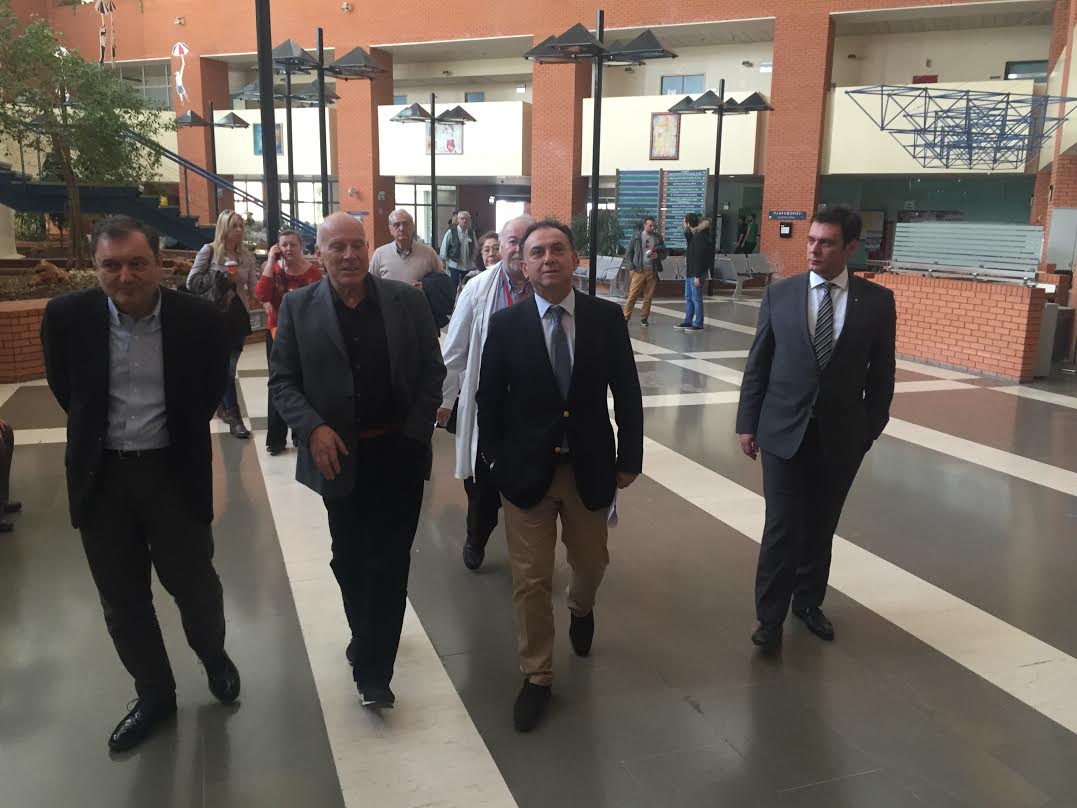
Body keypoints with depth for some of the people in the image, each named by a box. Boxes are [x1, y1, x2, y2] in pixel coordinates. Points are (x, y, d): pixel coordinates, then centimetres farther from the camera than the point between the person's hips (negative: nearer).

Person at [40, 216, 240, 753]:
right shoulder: (66, 316, -8)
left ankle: (214, 657, 41)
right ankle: (154, 695, 32)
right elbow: (64, 389, 10)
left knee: (193, 582, 9)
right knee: (122, 598, 12)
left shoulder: (199, 319, -11)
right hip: (101, 475, 2)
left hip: (174, 470, -1)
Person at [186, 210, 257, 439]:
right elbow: (192, 282, -6)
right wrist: (220, 277, -16)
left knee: (227, 366, 10)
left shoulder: (247, 256, 7)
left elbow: (253, 289, 10)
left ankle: (223, 406, 30)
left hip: (238, 316, 4)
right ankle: (234, 419, -6)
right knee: (225, 368, -6)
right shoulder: (209, 251, -5)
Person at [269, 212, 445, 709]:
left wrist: (416, 433, -6)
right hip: (339, 455, 1)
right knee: (349, 558, 15)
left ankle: (372, 669, 16)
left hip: (399, 453, 0)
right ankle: (369, 639, 39)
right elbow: (282, 380, 0)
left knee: (388, 560, 4)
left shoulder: (407, 300, -1)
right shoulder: (298, 307, -1)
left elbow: (432, 371, 2)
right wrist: (313, 429, -15)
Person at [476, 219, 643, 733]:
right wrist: (495, 459, 2)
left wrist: (629, 458, 0)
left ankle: (580, 611, 57)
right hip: (526, 469, -1)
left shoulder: (607, 317, -6)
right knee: (530, 580, 5)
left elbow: (626, 392, -1)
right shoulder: (506, 324, -8)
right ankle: (537, 676, 25)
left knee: (591, 563, 21)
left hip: (590, 467, 2)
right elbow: (489, 399, 1)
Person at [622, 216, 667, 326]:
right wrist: (631, 266, -5)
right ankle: (626, 316, 0)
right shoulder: (637, 237, 3)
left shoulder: (658, 238, 9)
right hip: (639, 271, -2)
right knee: (633, 295, -6)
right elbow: (629, 253, 7)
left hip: (652, 271, 2)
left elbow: (665, 253, 14)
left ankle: (644, 317, 15)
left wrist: (658, 255, -8)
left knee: (649, 297, 4)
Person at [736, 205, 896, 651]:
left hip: (841, 435, 1)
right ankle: (770, 616, 15)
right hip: (784, 430, -1)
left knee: (821, 527, 15)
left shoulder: (877, 300, -3)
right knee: (782, 528, 0)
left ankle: (808, 601, 35)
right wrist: (748, 423, 0)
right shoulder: (779, 294, -3)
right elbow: (757, 364, 1)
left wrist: (872, 428, 3)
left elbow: (881, 372, 3)